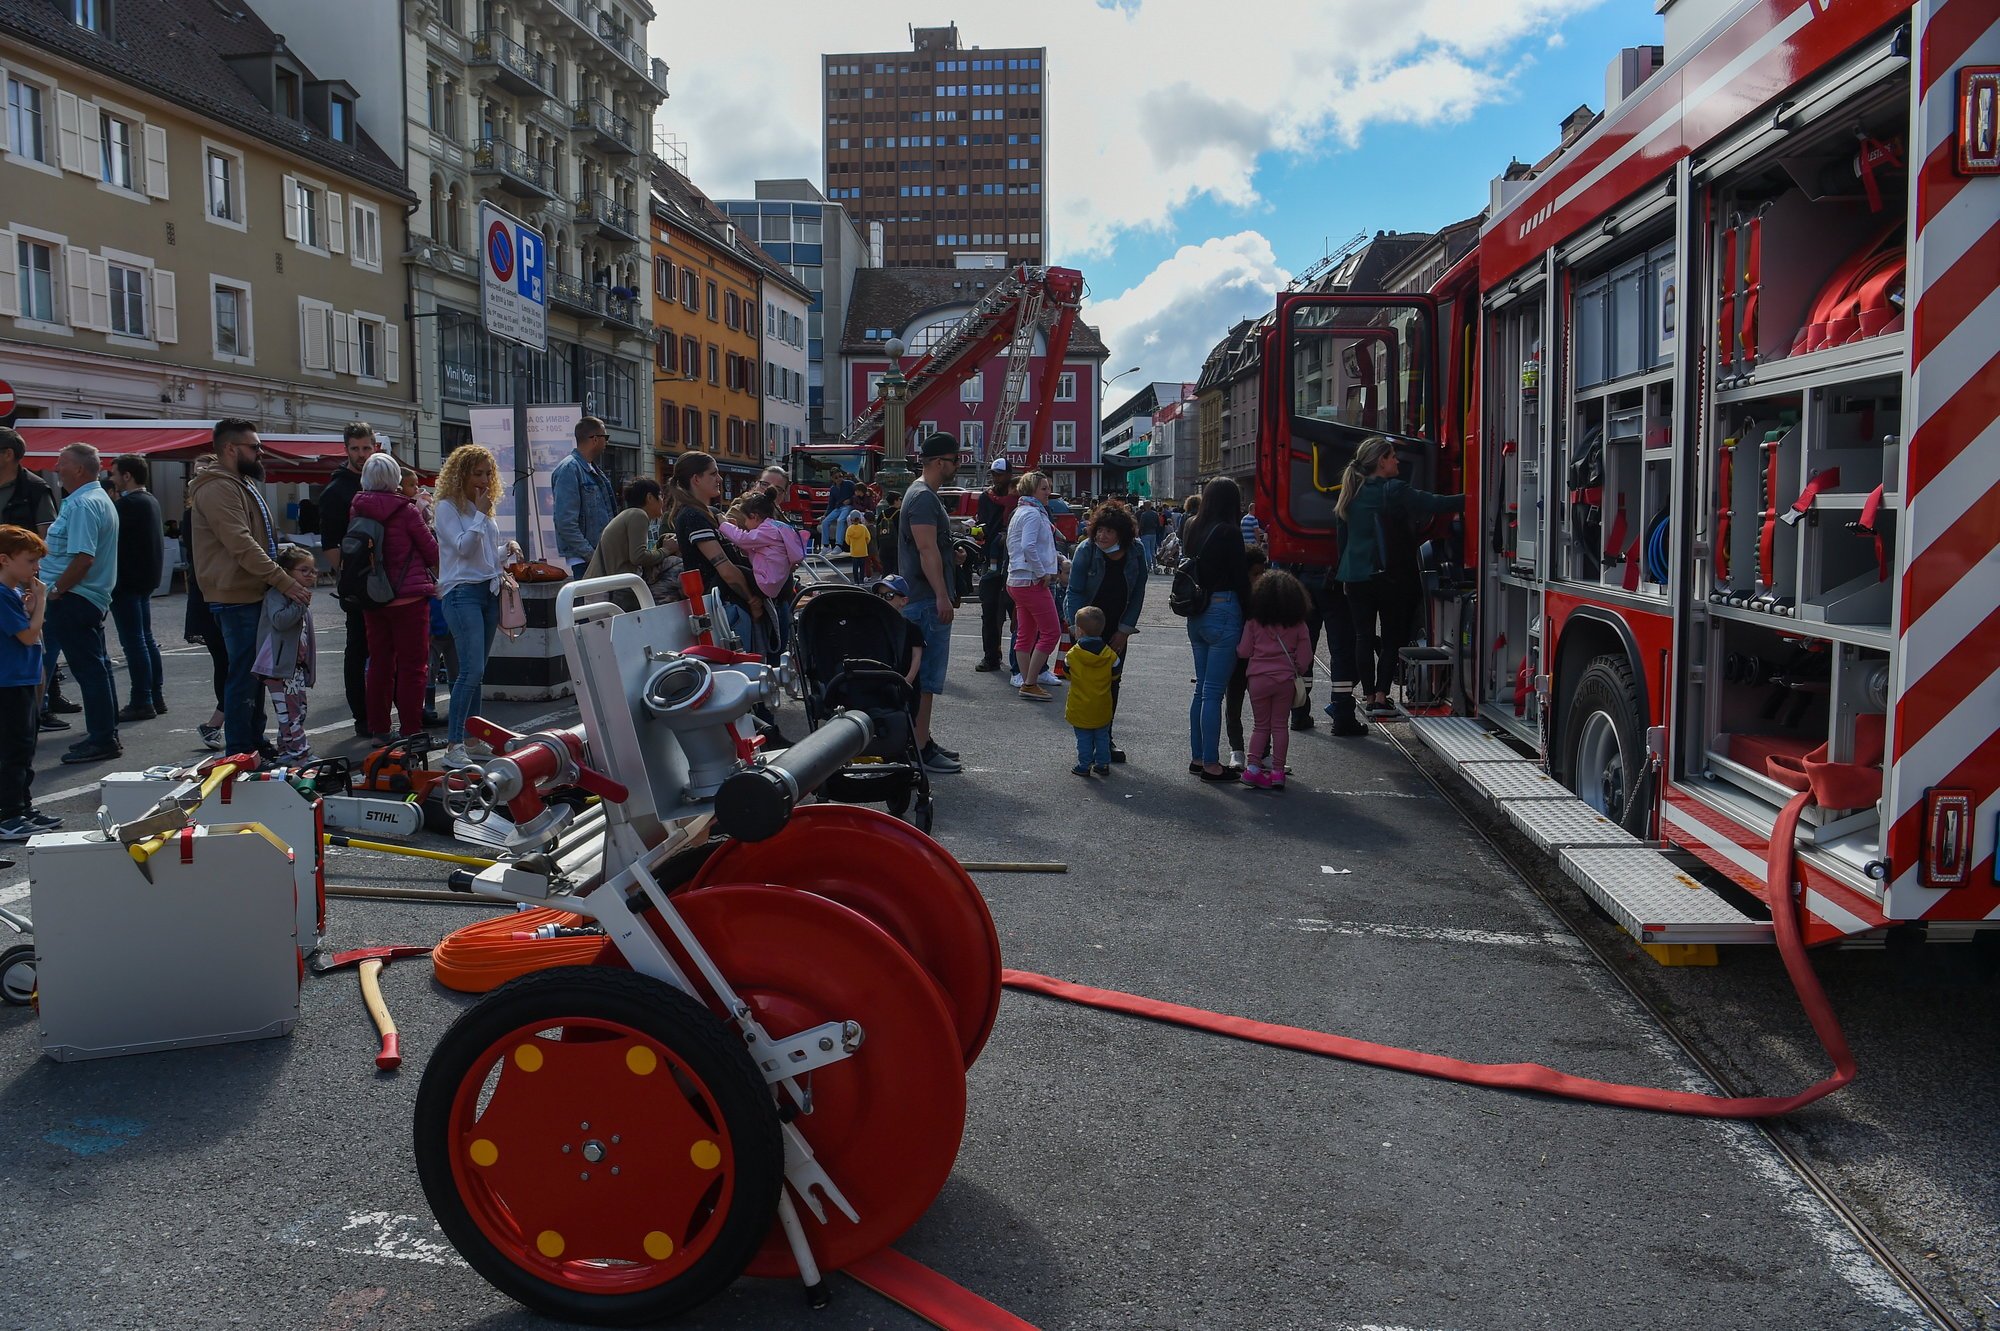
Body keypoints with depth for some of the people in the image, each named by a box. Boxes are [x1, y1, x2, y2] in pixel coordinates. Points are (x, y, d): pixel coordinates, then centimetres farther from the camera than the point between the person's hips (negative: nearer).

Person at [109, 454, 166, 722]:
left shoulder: (128, 503, -16)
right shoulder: (150, 501, 14)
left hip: (127, 581, -10)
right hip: (145, 579, 10)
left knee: (133, 642, -7)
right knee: (146, 639, 15)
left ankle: (142, 702, -5)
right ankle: (156, 697, 19)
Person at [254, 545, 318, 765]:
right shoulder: (276, 595, -10)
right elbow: (279, 620, -28)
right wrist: (300, 604, -26)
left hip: (297, 666, 10)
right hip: (279, 666, -10)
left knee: (299, 711, 12)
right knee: (289, 712, -10)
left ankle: (285, 751, 21)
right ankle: (300, 753, -10)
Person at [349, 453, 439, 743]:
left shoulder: (356, 510, 2)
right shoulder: (406, 510, -11)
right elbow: (433, 551, -3)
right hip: (409, 596, -5)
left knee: (379, 662, 14)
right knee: (412, 664, 1)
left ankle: (379, 729, 18)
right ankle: (411, 731, 0)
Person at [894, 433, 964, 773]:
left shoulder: (926, 495, 19)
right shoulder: (923, 497, -15)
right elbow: (927, 549, -22)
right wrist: (942, 596, -25)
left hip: (926, 600, 11)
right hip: (927, 600, -11)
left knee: (925, 676, 15)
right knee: (927, 677, -9)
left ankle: (923, 739, 23)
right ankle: (921, 750, -6)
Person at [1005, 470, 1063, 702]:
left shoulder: (1021, 512, 19)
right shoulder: (1033, 513, -13)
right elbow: (1029, 547, -25)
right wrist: (1043, 573, -17)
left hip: (1017, 580, 11)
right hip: (1032, 581, -11)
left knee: (1026, 634, 11)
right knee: (1051, 632, -7)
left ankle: (1028, 681, 13)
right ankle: (1030, 683, -6)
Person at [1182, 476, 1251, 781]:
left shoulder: (1194, 530, 9)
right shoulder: (1229, 532, -12)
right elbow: (1241, 578, -11)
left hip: (1196, 615, 7)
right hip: (1224, 613, -7)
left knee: (1202, 688, 15)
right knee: (1214, 692, -3)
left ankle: (1197, 756, 21)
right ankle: (1210, 764, 2)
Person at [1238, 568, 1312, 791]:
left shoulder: (1253, 621, -4)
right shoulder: (1297, 623, -1)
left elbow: (1244, 651, -1)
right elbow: (1304, 648, 0)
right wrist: (1298, 670, 13)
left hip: (1259, 678, -1)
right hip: (1285, 679, 1)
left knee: (1260, 725, 10)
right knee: (1280, 725, 8)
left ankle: (1252, 766, -2)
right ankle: (1278, 771, 8)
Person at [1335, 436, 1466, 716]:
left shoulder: (1350, 493, 8)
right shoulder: (1393, 491, -11)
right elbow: (1433, 504, -21)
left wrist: (1346, 573, 19)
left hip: (1356, 576, 5)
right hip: (1389, 575, -5)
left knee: (1364, 637, 8)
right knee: (1392, 637, 4)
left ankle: (1370, 698, 8)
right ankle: (1381, 697, -2)